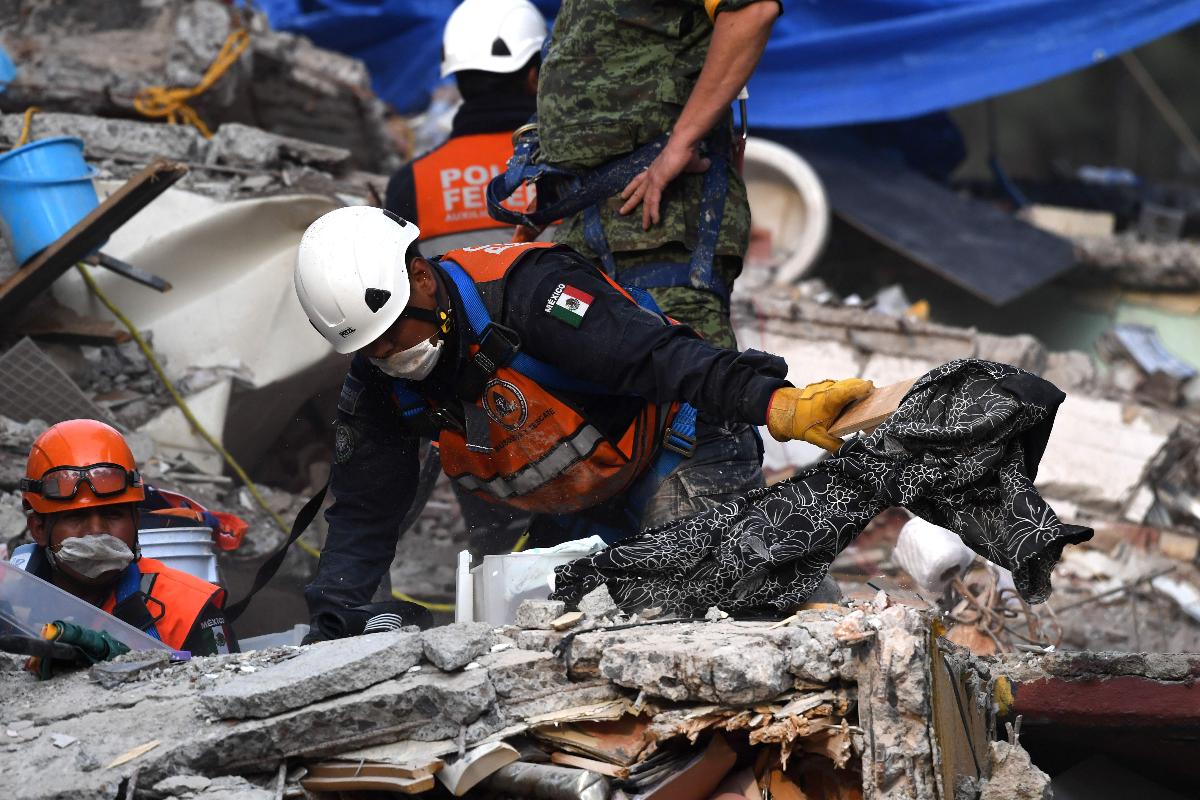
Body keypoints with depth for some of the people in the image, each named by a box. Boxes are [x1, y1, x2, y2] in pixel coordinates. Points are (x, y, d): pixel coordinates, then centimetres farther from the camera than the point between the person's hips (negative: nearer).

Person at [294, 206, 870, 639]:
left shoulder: (523, 289, -30)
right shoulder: (379, 388, -7)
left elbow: (655, 355, -40)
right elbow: (363, 514, 0)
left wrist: (775, 403, -52)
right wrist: (330, 622, -11)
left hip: (681, 452, -8)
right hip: (579, 514, 8)